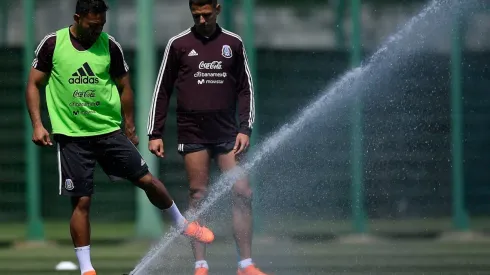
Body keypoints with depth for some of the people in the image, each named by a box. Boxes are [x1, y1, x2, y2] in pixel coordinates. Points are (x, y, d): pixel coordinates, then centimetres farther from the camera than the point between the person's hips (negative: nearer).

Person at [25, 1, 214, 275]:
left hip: (110, 131, 2)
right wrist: (38, 124, -9)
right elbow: (34, 84, 1)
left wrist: (130, 128, 10)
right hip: (72, 136, -2)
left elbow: (124, 87, 9)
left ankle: (182, 224, 26)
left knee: (147, 180, 2)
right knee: (82, 201, -4)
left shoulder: (110, 46, -1)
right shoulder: (53, 44, -5)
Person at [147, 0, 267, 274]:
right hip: (193, 133, -2)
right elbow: (162, 90, 6)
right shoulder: (179, 44, 4)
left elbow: (246, 89, 10)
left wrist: (245, 129, -1)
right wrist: (155, 134, 1)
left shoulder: (233, 43, 8)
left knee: (243, 193, -5)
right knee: (198, 197, -2)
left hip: (227, 132, 2)